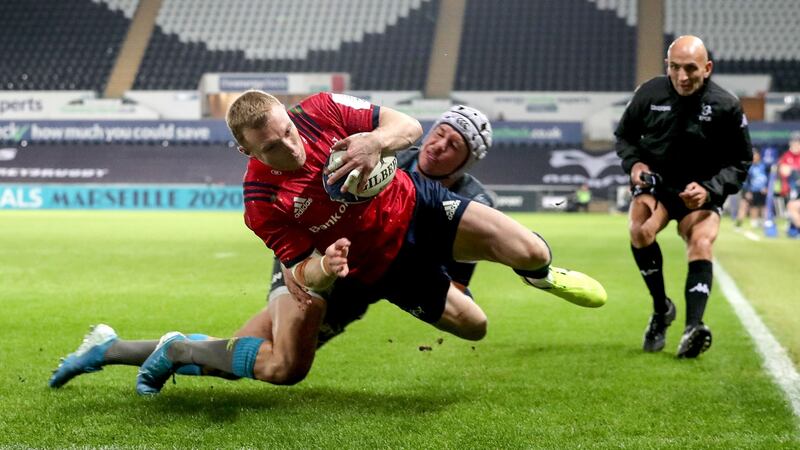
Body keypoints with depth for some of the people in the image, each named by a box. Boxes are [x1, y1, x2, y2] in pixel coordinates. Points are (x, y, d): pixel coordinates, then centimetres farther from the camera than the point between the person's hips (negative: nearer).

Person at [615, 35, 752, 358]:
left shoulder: (726, 106, -12)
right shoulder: (649, 94, -9)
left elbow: (741, 162, -3)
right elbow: (624, 135, 8)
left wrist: (709, 189, -20)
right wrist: (633, 163, -13)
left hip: (701, 193, -1)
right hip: (654, 183, 1)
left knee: (701, 244, -26)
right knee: (640, 231, -28)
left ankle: (693, 328, -38)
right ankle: (661, 308, -10)